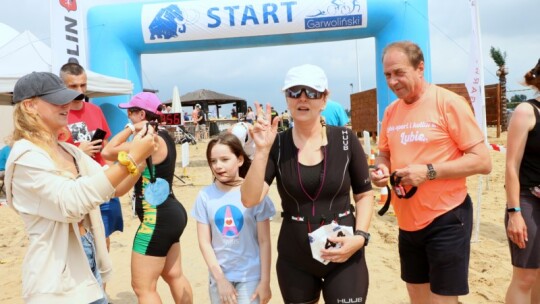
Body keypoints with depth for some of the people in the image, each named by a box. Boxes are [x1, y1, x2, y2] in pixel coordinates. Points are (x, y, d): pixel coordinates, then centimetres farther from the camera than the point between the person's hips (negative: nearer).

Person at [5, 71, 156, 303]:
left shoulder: (70, 151, 7)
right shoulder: (25, 155, -16)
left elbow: (115, 188, 6)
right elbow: (71, 201, -30)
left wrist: (140, 158, -11)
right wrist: (131, 159, -33)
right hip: (58, 281, -7)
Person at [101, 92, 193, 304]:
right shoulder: (163, 137, 10)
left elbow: (107, 152, -19)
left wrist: (131, 128, -10)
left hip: (158, 219, -10)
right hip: (170, 214, 10)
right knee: (174, 275, 23)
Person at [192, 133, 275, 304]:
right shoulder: (205, 196, -6)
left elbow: (264, 241, -7)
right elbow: (204, 242, -3)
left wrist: (265, 281, -7)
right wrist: (220, 279, -7)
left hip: (250, 276, -2)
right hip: (219, 276, 2)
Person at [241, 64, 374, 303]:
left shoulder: (345, 140, -5)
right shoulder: (277, 145, -5)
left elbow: (364, 195, 4)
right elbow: (249, 200, -13)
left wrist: (360, 236, -10)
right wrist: (262, 150, -22)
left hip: (344, 258, -1)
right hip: (294, 261, 1)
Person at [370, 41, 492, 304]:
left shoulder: (448, 103, -12)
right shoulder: (391, 111, 6)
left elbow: (482, 161, -13)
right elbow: (384, 154, 17)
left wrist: (429, 171, -24)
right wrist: (380, 169, -6)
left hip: (446, 219, -6)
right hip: (407, 222, 6)